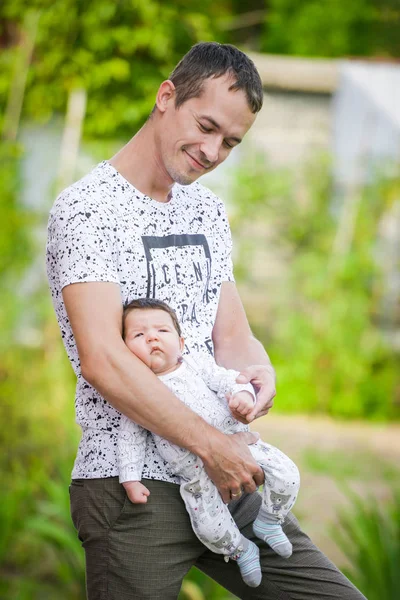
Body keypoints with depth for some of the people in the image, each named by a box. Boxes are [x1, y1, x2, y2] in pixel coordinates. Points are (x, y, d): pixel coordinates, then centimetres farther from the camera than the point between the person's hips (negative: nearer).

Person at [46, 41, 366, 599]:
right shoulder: (85, 208, -9)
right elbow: (102, 360, -20)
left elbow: (232, 333, 15)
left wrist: (259, 373, -10)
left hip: (225, 476, 7)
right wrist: (210, 445, -18)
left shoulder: (208, 211, 16)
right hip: (132, 488, -7)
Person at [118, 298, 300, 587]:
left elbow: (228, 378, -2)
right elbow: (130, 440, 2)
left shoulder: (197, 368, 2)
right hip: (199, 473, -1)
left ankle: (267, 523, 16)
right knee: (211, 528, -14)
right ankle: (241, 550, 19)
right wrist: (131, 479, -2)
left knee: (286, 475, -11)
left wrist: (242, 393, -25)